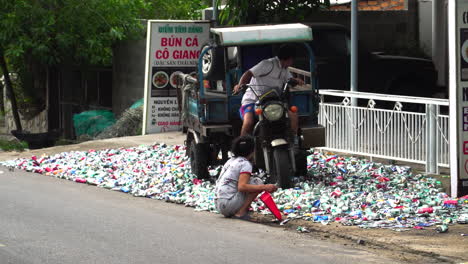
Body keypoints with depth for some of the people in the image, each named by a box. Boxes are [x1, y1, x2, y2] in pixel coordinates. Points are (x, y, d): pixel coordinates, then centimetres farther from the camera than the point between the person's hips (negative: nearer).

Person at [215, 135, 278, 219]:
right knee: (258, 182, -6)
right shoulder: (245, 164, -8)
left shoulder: (230, 161, 18)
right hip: (227, 204, -9)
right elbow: (242, 187, -23)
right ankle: (240, 213, -12)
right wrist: (264, 187, -23)